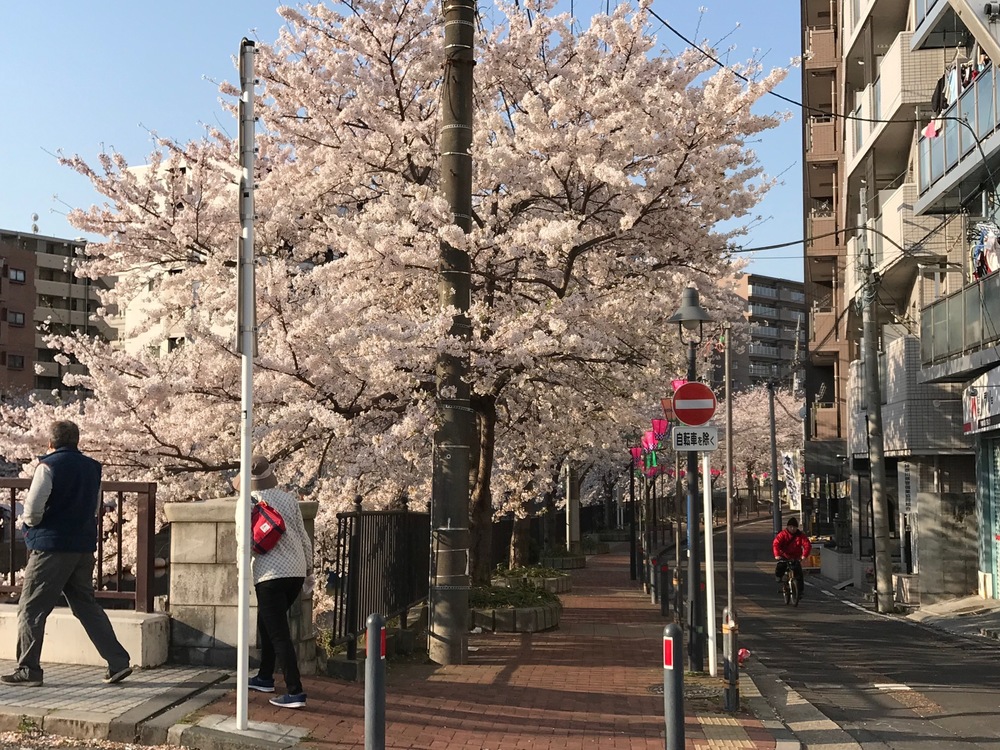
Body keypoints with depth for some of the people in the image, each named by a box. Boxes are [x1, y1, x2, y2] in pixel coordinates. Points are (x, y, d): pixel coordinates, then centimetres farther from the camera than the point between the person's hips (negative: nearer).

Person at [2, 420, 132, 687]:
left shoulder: (49, 466, -9)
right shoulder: (92, 467, 11)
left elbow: (33, 508, -15)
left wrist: (30, 522, 5)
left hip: (51, 547, -6)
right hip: (84, 547, 7)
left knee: (31, 609, 3)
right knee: (87, 606, 13)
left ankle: (28, 670, 3)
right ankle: (118, 661, 8)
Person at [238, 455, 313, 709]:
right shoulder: (289, 499, 8)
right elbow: (303, 537, 11)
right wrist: (309, 569, 19)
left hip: (270, 574, -6)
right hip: (296, 572, 6)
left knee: (278, 633, -4)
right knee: (267, 623, 24)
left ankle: (295, 692, -10)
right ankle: (265, 678, 32)